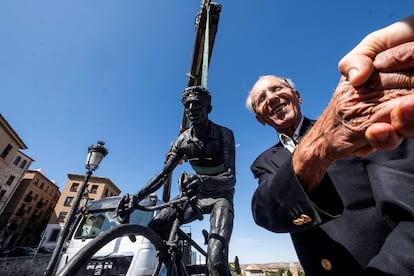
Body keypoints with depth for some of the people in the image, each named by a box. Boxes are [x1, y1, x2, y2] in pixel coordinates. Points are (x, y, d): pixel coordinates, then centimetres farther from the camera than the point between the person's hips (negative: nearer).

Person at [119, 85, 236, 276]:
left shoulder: (224, 135, -18)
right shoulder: (183, 140, -5)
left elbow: (231, 178, -26)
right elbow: (163, 174, -4)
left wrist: (203, 181, -47)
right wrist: (136, 198, -15)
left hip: (221, 196, -4)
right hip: (197, 195, 4)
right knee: (155, 228, -14)